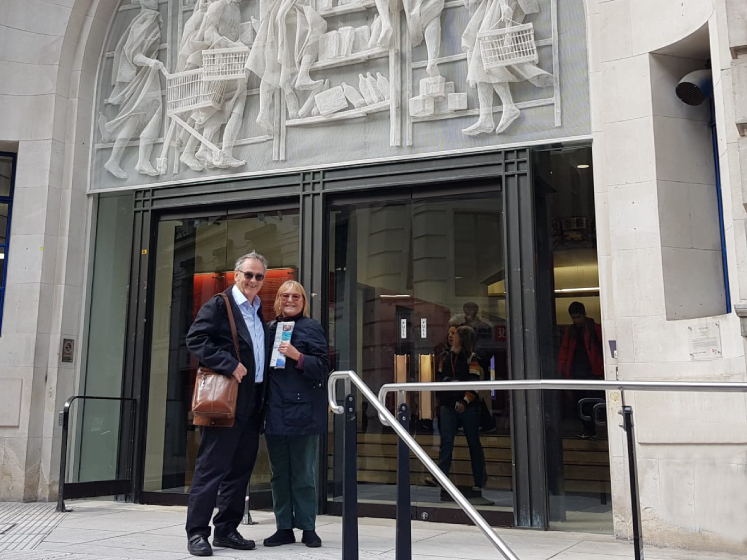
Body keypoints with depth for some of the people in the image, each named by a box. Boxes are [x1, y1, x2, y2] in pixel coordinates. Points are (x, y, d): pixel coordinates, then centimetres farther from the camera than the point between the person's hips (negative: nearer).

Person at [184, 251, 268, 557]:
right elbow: (195, 339, -15)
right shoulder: (219, 304, -4)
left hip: (251, 402, 7)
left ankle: (226, 529, 19)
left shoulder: (258, 310, 17)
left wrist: (262, 398, 10)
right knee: (211, 466, -4)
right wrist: (230, 364, -20)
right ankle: (197, 532, 4)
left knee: (241, 468, 10)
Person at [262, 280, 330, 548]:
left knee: (304, 474, 1)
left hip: (303, 411, -5)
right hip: (275, 412, 5)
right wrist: (262, 405, 7)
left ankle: (308, 528, 12)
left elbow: (323, 367, -6)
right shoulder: (270, 328, 13)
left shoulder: (311, 328, 0)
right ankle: (284, 528, 18)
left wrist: (297, 356, -21)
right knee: (279, 474, 9)